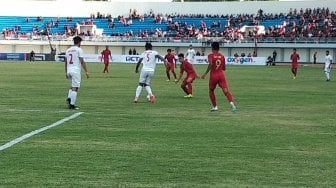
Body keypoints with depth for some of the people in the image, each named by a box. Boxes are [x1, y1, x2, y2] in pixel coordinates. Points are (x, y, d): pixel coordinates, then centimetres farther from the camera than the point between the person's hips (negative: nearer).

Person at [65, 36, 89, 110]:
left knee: (73, 85, 25)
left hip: (69, 71, 7)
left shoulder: (68, 50, 14)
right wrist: (86, 71, -8)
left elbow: (66, 62, 17)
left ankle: (69, 98, 6)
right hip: (76, 71, -7)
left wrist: (66, 72, 24)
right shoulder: (79, 49, -6)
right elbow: (82, 61, -11)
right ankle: (72, 104, -6)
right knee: (75, 88, -4)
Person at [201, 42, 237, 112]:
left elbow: (211, 64, -21)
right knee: (226, 90, -10)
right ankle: (232, 103, -32)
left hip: (213, 75, -2)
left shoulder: (211, 55, -2)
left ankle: (215, 106, 20)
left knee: (211, 91, 19)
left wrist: (205, 73, -17)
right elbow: (224, 68, 13)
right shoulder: (222, 56, 9)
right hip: (221, 74, 2)